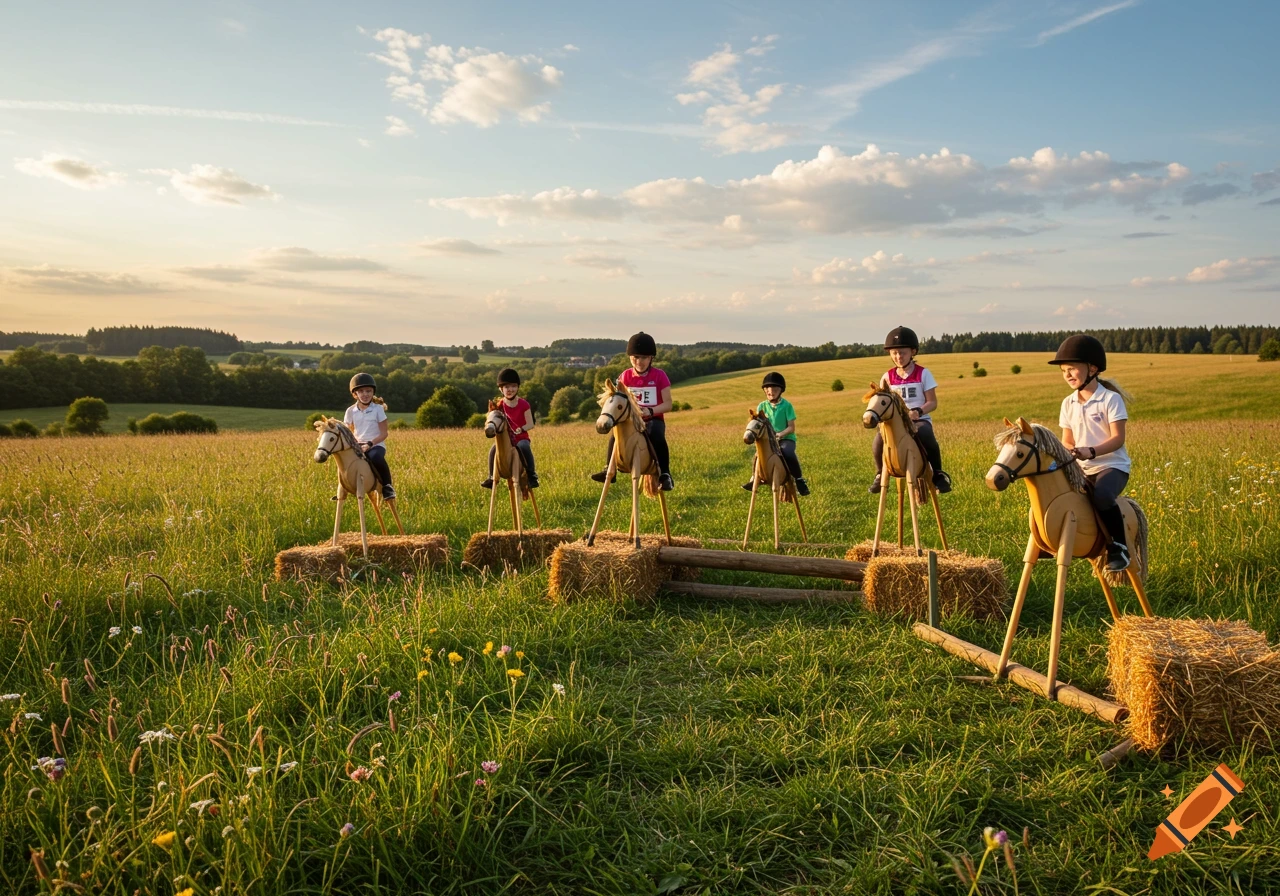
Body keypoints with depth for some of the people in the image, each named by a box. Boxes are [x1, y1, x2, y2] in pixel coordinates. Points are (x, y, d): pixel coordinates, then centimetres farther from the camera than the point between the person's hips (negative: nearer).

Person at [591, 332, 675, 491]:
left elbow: (668, 404, -9)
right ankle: (609, 470, -8)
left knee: (657, 436, -36)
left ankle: (665, 474, -22)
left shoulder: (659, 376, -6)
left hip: (654, 419, -3)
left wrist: (650, 411, -26)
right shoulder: (626, 376, 3)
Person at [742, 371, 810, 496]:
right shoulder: (762, 406, 5)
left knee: (788, 453, -36)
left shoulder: (786, 405, -5)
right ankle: (755, 477, 9)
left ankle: (799, 479, -17)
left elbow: (791, 427, -7)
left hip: (786, 438, -3)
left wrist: (781, 434, -25)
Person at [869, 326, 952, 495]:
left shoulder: (923, 374, 1)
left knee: (925, 434, -38)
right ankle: (880, 474, 0)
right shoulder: (888, 376, 8)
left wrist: (918, 411, -22)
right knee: (879, 439, -29)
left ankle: (938, 474, -15)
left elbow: (932, 402, -3)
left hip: (920, 419, -2)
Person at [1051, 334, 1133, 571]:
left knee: (1102, 496, -35)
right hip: (1081, 468, 6)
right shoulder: (1068, 403, 6)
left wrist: (1092, 451, -31)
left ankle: (1119, 546, -17)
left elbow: (1117, 438, -16)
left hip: (1112, 465, -6)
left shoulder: (1110, 399, -10)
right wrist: (1068, 452, -12)